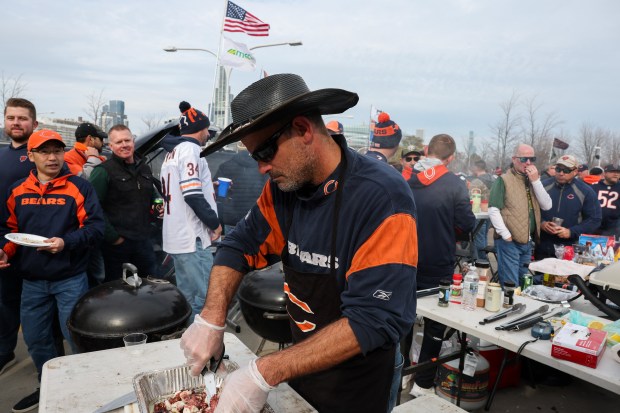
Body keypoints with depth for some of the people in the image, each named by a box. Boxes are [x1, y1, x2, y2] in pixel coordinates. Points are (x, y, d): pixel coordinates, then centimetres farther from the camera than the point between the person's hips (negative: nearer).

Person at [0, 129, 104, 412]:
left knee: (77, 338, 4)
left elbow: (95, 226, -11)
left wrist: (66, 242, -24)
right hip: (32, 281, 5)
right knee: (35, 339, 16)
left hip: (70, 279, -4)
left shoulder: (79, 187, -7)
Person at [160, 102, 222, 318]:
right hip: (192, 238, -10)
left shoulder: (171, 154, 20)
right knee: (204, 298, -6)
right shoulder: (190, 149, -10)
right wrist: (215, 223, -10)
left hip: (177, 237, 10)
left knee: (186, 297, 15)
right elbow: (193, 195, -20)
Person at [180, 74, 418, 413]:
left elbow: (374, 319, -31)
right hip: (300, 367, 5)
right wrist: (211, 319, -15)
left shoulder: (383, 198, -28)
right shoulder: (283, 187, -8)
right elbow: (239, 247, 1)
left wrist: (266, 372, -32)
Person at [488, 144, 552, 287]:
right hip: (509, 241, -7)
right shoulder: (503, 180, -7)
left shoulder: (533, 180, 14)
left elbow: (547, 206, 3)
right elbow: (493, 210, -13)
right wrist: (506, 235, -16)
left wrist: (536, 181, -5)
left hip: (527, 242, 7)